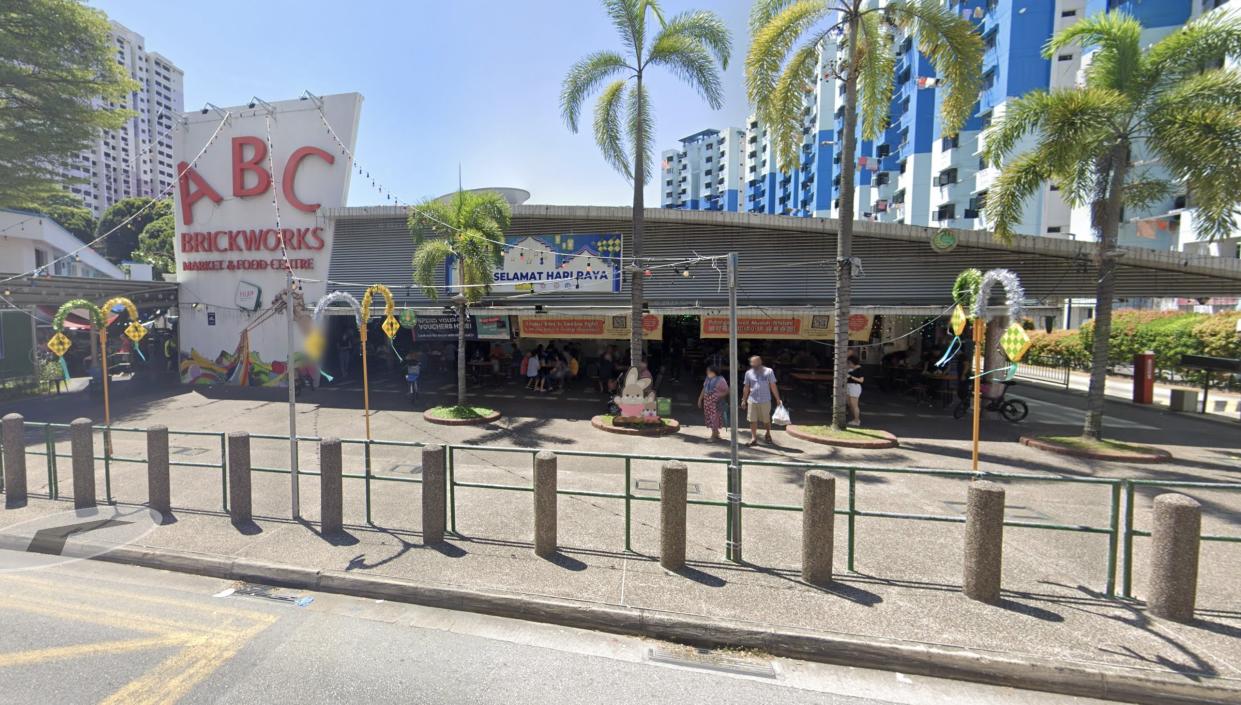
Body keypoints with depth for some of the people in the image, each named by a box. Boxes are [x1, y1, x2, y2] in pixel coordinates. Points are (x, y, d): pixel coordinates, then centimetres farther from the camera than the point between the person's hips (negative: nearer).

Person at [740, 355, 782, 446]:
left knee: (766, 420, 9)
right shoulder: (748, 373, 4)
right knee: (753, 420, 1)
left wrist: (778, 399, -1)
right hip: (752, 400, 2)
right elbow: (746, 387, 12)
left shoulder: (768, 371, -3)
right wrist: (744, 400, 13)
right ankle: (753, 439, 8)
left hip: (765, 401, -2)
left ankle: (768, 436, 32)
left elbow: (773, 386, 0)